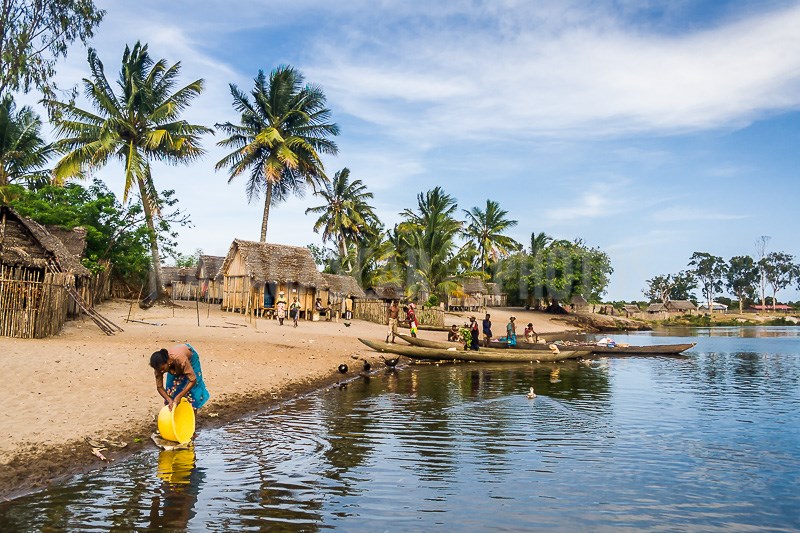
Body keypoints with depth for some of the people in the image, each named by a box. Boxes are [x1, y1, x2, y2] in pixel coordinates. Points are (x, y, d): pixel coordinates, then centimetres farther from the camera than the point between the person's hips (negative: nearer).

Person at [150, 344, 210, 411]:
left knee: (192, 390, -8)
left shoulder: (181, 360, -46)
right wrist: (169, 400, -36)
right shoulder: (160, 365, -32)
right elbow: (159, 387, -22)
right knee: (171, 389, -5)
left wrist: (179, 396, -41)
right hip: (175, 365, 4)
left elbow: (193, 380, -38)